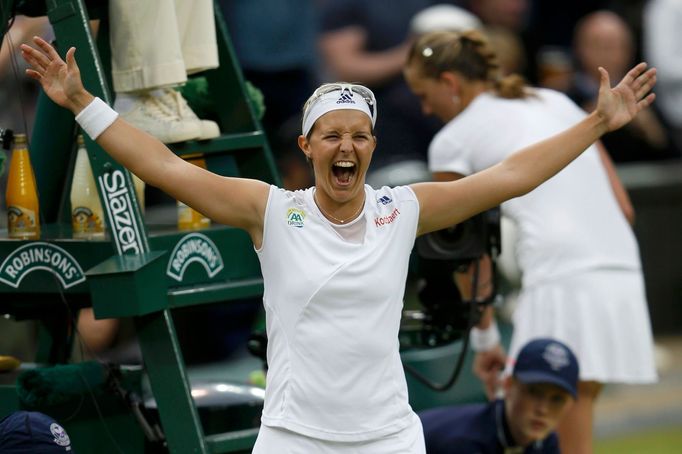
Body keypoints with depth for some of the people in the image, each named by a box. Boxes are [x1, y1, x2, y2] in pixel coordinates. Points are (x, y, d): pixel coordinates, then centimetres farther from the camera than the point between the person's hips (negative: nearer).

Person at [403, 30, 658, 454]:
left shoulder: (451, 142, 8)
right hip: (624, 277, 7)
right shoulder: (558, 103, 23)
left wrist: (485, 338, 22)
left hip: (561, 283, -7)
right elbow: (624, 207, 19)